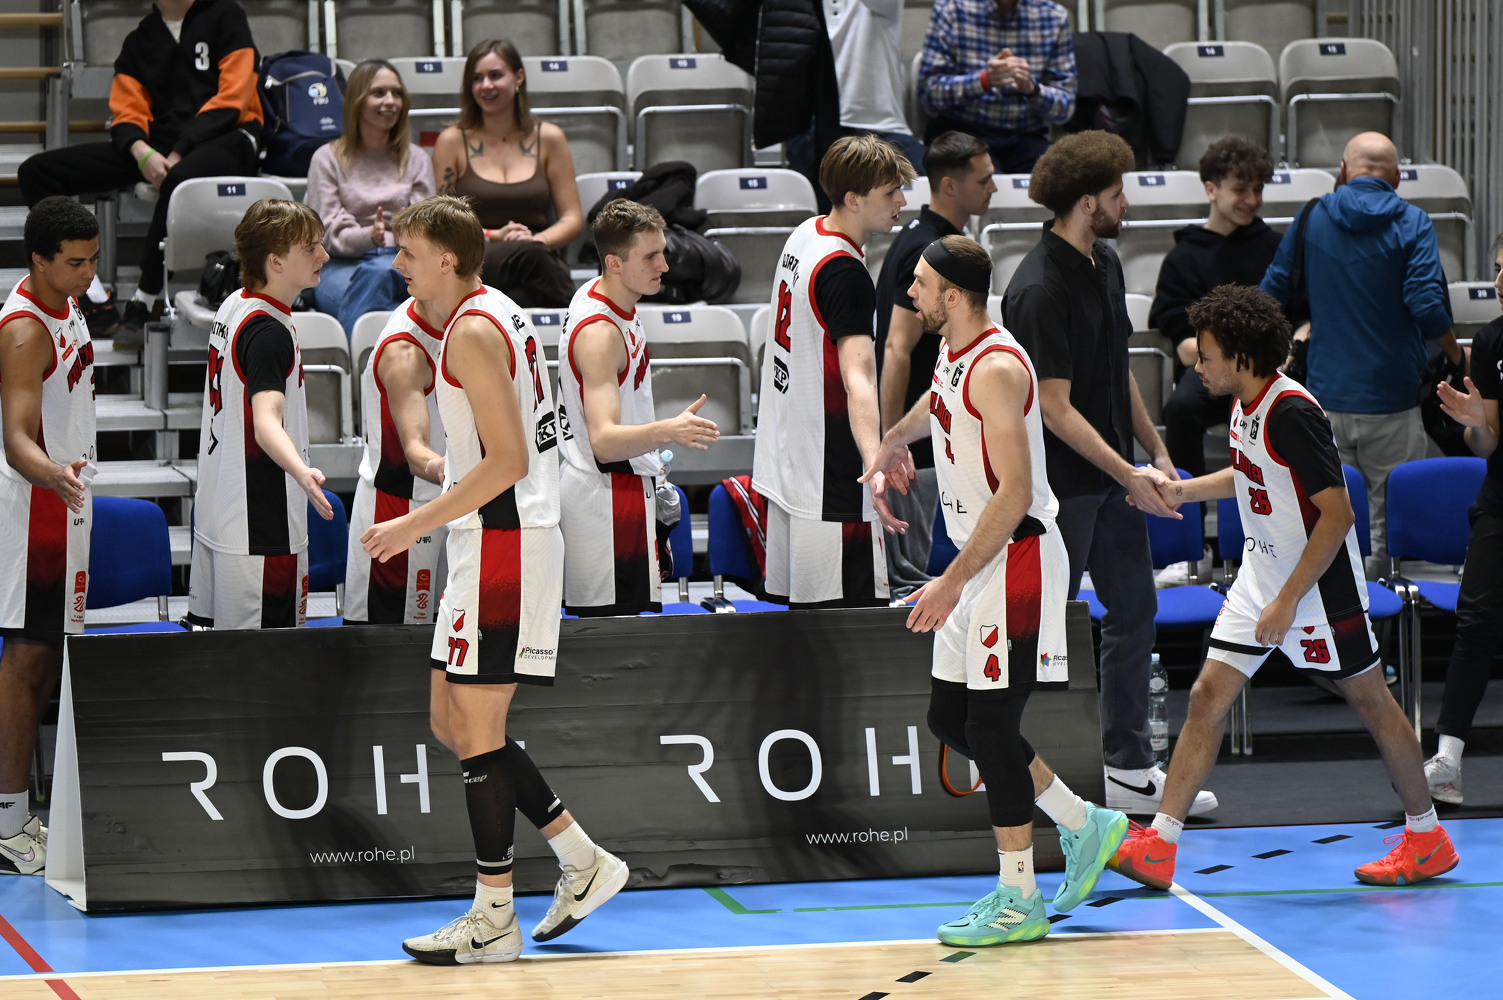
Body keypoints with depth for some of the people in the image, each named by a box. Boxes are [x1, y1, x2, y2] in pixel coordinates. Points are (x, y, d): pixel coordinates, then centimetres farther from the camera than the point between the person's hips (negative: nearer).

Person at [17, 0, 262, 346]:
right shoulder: (140, 39, 18)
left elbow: (232, 100, -4)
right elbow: (127, 112, 10)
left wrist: (180, 152, -15)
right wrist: (142, 153, -13)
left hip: (225, 138, -5)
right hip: (159, 146, 5)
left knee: (181, 178, -43)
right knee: (36, 173, -10)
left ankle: (142, 305, -31)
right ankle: (93, 300, -20)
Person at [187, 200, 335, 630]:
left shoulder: (232, 307, 10)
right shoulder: (268, 332, -19)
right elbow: (267, 421, -32)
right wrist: (303, 472, -50)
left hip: (216, 517, 10)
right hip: (260, 530, -10)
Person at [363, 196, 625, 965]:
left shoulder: (473, 332, -16)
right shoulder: (497, 314, 15)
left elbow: (507, 462, -22)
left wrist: (416, 524, -19)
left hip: (500, 545, -10)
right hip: (501, 544, 10)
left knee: (477, 727, -5)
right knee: (453, 722, 14)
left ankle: (492, 922, 0)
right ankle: (582, 864, 16)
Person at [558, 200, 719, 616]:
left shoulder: (593, 295, 7)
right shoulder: (599, 333, -24)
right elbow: (603, 440, -34)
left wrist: (647, 456, 31)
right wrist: (668, 431, -49)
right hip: (609, 499, -10)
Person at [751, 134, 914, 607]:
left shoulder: (805, 235, 9)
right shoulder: (845, 274, -21)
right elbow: (857, 376, -35)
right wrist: (875, 465, -47)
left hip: (786, 457, 10)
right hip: (828, 479, -10)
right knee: (847, 612, -9)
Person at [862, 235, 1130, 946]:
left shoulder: (996, 367, -20)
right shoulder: (954, 358, 8)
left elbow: (1014, 492, -25)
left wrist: (953, 582, -24)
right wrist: (894, 441, 47)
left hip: (1017, 560, -10)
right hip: (980, 562, 10)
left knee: (990, 724, -6)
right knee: (950, 717, 11)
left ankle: (1019, 902, 2)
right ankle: (1084, 825, 23)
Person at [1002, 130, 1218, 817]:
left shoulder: (1106, 266, 7)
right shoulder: (1039, 291, -22)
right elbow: (1056, 408, -23)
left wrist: (1154, 451, 14)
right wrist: (1128, 475, -23)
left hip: (1112, 476, 9)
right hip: (1059, 483, -9)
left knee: (1133, 613, 12)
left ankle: (1129, 770, 19)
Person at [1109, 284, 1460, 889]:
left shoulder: (1292, 412, -23)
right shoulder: (1244, 405, 3)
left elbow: (1337, 514, -24)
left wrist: (1289, 601, -24)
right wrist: (1181, 491, 16)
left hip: (1319, 587, -9)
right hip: (1260, 579, 9)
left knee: (1369, 701, 5)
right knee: (1208, 698, 1)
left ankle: (1427, 838, 20)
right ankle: (1159, 846, 1)